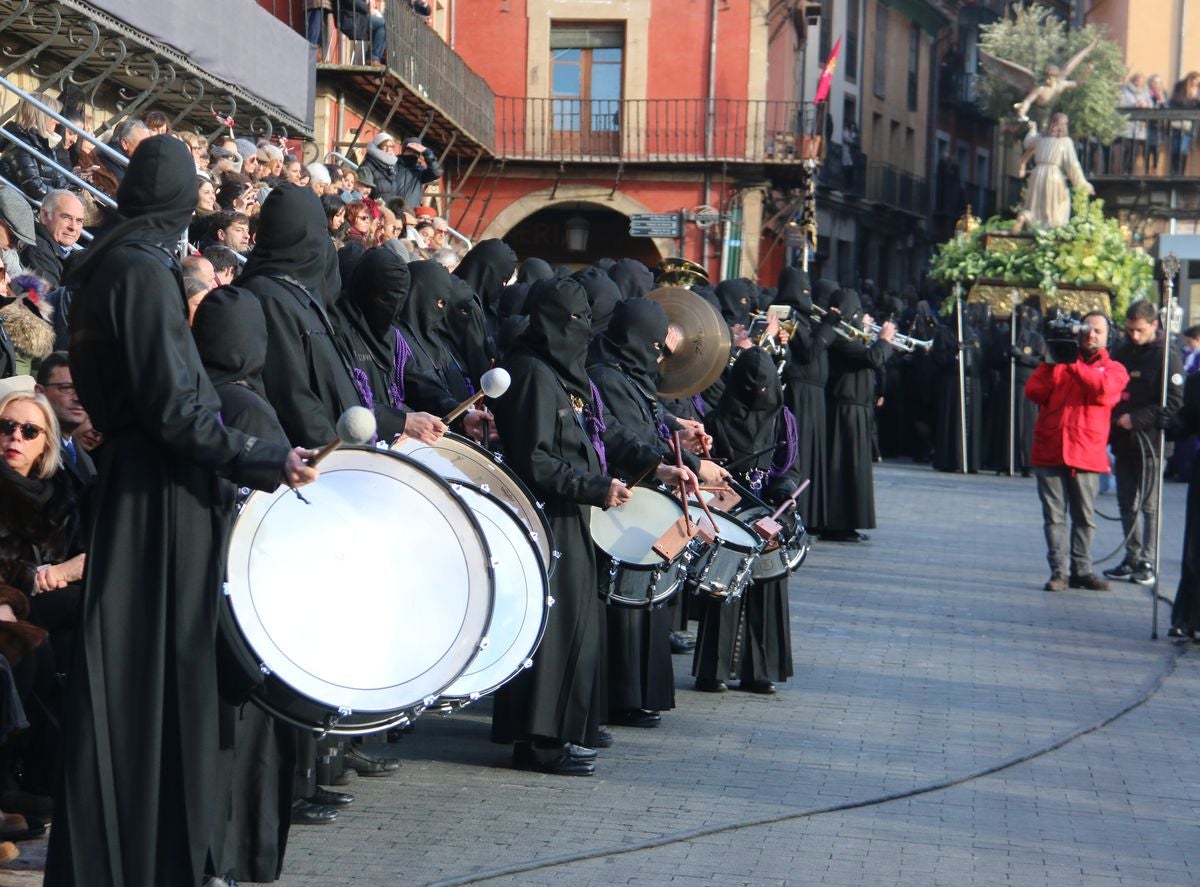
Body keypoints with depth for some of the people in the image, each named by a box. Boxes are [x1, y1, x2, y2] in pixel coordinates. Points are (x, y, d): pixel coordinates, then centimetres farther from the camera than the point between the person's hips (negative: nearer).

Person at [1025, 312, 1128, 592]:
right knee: (1054, 515, -2)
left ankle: (1082, 570, 10)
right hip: (1049, 451, 1)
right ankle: (1059, 571, -1)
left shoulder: (1114, 369, 11)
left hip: (1086, 452, -1)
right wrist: (1051, 363, -6)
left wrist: (1073, 365, -15)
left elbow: (1104, 388, -13)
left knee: (1084, 517, 3)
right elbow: (1033, 391, 3)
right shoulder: (1059, 361, 16)